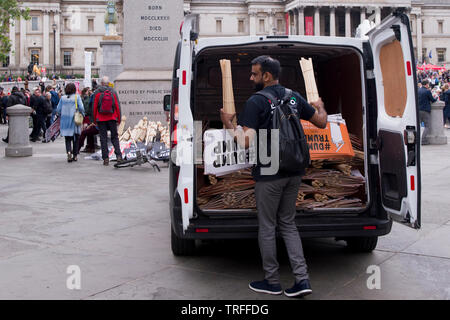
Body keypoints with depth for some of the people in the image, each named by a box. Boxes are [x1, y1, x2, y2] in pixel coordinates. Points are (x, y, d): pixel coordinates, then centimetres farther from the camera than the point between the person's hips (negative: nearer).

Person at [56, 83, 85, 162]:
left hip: (65, 121, 1)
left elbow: (58, 110, 3)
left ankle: (69, 152, -17)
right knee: (75, 138, 12)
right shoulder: (77, 97, -3)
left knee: (68, 138, 8)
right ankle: (74, 156, 13)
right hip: (75, 120, -1)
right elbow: (81, 108, -11)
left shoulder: (62, 98, 3)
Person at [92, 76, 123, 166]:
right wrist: (119, 119, 8)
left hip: (101, 119, -1)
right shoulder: (113, 92, 1)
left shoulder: (97, 92, -2)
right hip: (112, 118, 1)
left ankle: (105, 158, 1)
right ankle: (118, 155, -6)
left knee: (103, 138, 3)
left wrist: (95, 120, 8)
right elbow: (117, 106, 1)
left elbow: (94, 107, 0)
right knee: (114, 137, 10)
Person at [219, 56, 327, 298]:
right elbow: (321, 122, 17)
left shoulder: (256, 102, -13)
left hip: (269, 174, -6)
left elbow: (247, 142, -20)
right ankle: (302, 279, 10)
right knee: (288, 223, 16)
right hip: (294, 172, 6)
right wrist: (320, 107, 37)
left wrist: (228, 124, -4)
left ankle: (272, 282, 18)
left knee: (267, 226, 8)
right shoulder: (295, 97, 6)